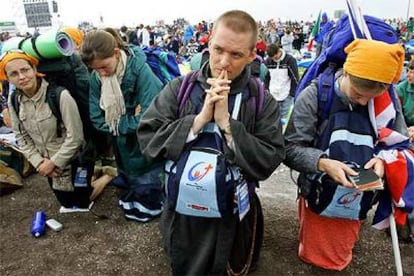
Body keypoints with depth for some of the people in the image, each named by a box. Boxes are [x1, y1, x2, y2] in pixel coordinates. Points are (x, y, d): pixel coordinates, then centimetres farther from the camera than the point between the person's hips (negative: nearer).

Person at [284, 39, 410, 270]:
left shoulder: (387, 99, -9)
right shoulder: (315, 96, -19)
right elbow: (291, 149, -17)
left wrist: (382, 158, -20)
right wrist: (323, 163, -33)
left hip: (358, 198, 3)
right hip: (320, 195, -2)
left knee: (338, 260, 22)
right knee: (317, 257, 13)